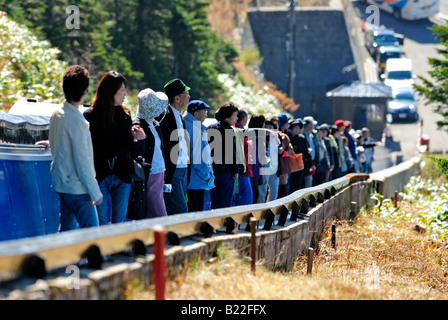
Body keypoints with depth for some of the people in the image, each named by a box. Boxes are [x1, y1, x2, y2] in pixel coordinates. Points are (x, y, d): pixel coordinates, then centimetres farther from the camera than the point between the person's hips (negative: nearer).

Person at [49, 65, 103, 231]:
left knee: (67, 229, 14)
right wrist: (95, 193, -13)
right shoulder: (76, 121, -20)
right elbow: (82, 160, -20)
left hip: (61, 182, 9)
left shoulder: (56, 114, 7)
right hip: (76, 187, -9)